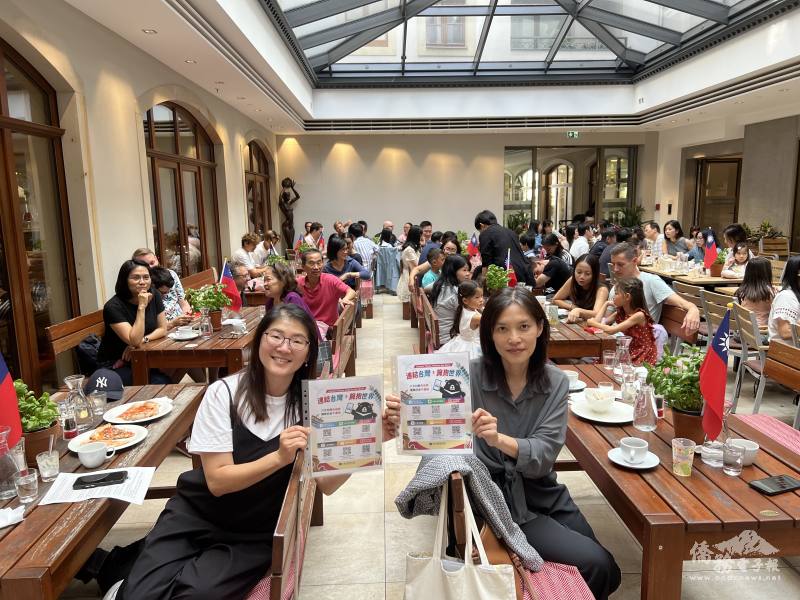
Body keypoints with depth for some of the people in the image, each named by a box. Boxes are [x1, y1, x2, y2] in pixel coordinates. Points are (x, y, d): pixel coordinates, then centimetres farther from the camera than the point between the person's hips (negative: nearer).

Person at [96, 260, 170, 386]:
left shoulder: (154, 296, -2)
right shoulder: (113, 307, -19)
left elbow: (162, 329, 3)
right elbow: (134, 341, -26)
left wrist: (142, 340, -15)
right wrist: (141, 307, -29)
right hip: (113, 365, -5)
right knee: (161, 383, -25)